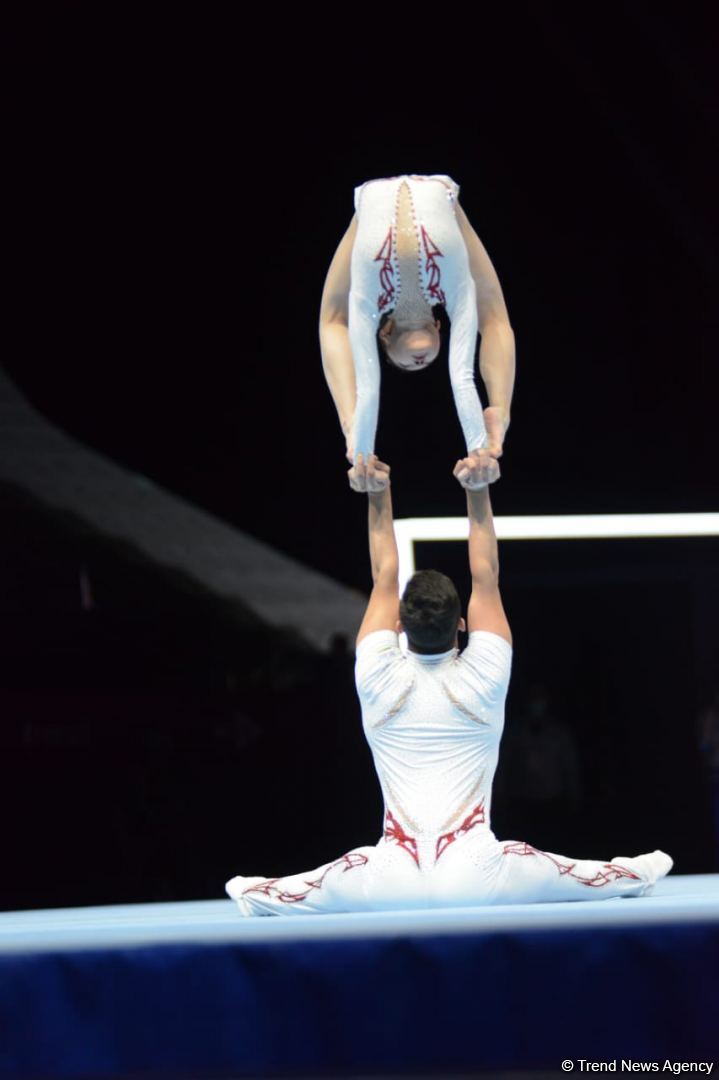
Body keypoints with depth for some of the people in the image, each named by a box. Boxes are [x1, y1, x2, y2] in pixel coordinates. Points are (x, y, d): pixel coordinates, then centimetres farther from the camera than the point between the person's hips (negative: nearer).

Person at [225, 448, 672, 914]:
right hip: (474, 879, -1)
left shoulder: (380, 680, 0)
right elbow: (486, 575, 5)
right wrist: (479, 490, 3)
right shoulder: (482, 679, -3)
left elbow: (385, 577, 10)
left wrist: (378, 497, 12)